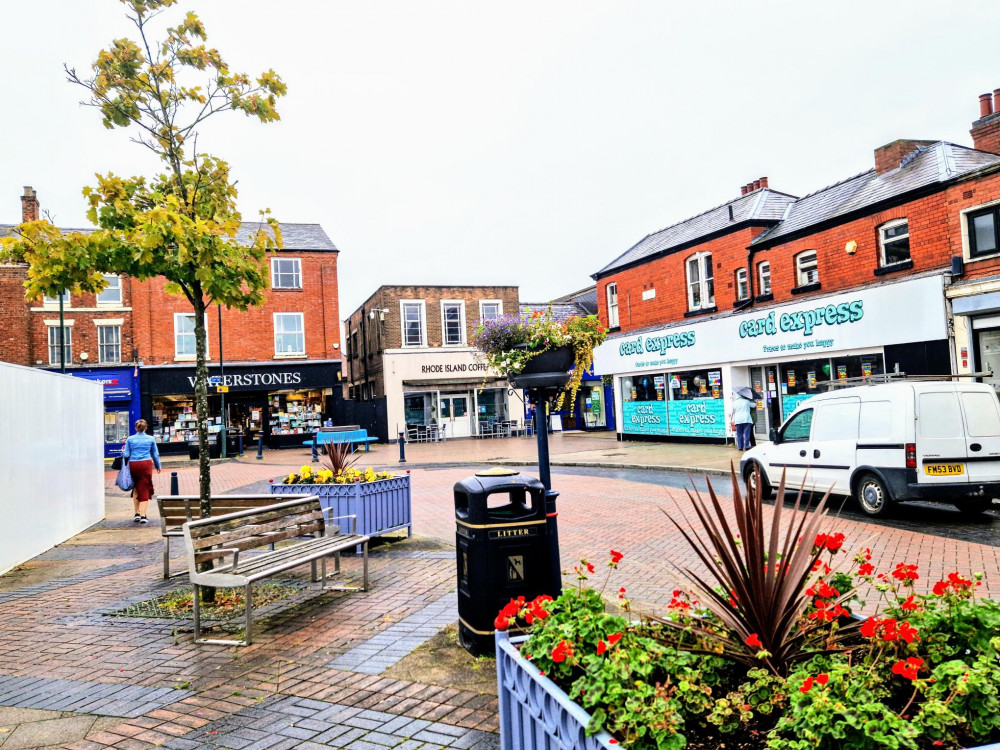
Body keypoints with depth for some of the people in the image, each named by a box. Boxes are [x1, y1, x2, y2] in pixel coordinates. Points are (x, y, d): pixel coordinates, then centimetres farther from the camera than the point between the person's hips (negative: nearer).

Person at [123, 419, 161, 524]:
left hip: (133, 465, 1)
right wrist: (158, 466, 23)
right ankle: (143, 515, -4)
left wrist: (123, 451, 23)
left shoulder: (130, 439, 2)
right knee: (144, 489, 2)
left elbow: (126, 455, 0)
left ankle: (137, 513, 16)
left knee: (135, 488, 17)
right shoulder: (150, 439, 3)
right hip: (146, 465, -1)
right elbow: (155, 455, 9)